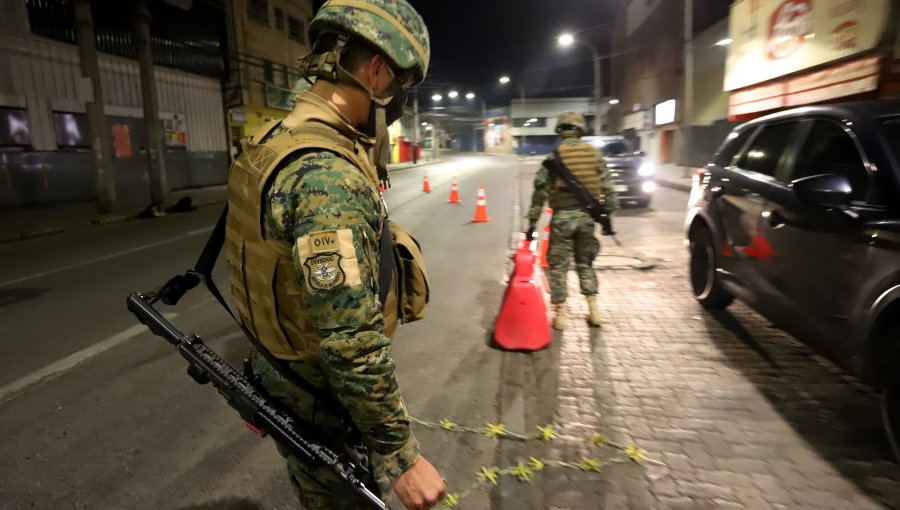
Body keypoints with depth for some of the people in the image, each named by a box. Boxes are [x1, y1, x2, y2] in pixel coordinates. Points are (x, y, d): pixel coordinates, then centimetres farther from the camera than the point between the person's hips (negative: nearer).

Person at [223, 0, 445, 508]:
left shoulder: (283, 141, 2)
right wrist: (402, 454, -22)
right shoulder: (327, 175, -31)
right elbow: (354, 344, -32)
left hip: (285, 369, 9)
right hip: (321, 399, -9)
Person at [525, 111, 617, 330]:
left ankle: (560, 314, 10)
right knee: (585, 263, 18)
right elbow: (607, 187, 5)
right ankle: (594, 309, 18)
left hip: (562, 216, -3)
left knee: (559, 266, 6)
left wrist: (533, 222, -1)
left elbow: (540, 190, -6)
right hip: (586, 215, 3)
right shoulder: (594, 153, 3)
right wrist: (609, 213, 13)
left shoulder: (554, 156, -6)